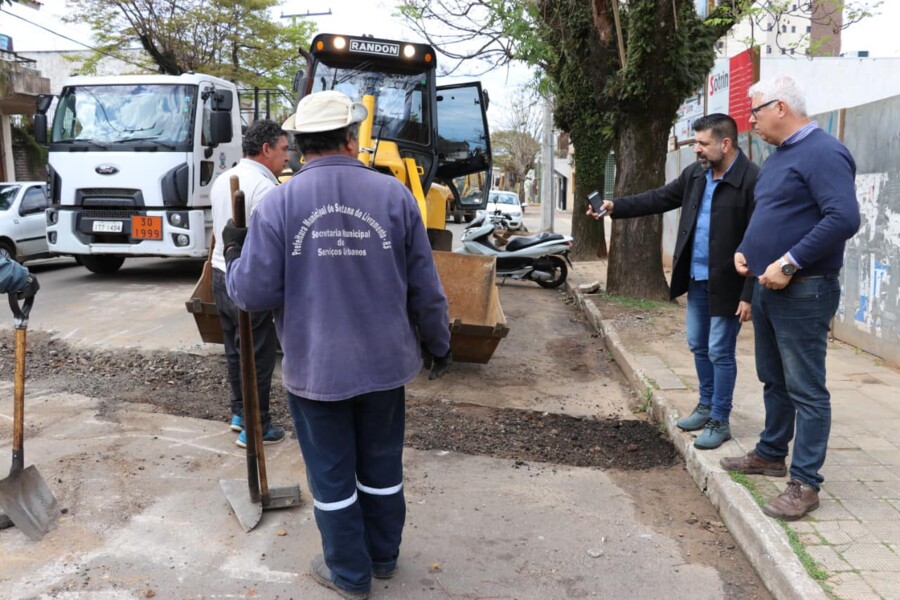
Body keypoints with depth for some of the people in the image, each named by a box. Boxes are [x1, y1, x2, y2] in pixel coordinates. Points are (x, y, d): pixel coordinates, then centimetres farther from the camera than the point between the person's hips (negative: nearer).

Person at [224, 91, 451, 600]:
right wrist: (438, 344, 12)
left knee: (332, 473, 15)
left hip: (315, 367, -2)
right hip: (384, 362, 2)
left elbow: (254, 293, -11)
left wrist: (234, 256, 10)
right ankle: (383, 555, 40)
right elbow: (425, 288, -4)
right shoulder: (394, 195, -7)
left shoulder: (279, 203, -11)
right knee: (381, 465, 20)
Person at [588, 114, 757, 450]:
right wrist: (616, 207, -2)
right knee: (698, 346, 18)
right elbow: (661, 198, 10)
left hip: (726, 283, -7)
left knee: (720, 353, 2)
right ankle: (706, 406, 35)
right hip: (696, 278, 8)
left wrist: (749, 295, -21)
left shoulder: (752, 180, -18)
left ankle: (720, 422, 17)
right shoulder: (696, 173, 5)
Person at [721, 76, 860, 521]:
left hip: (802, 292, -10)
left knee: (806, 390, -3)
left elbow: (844, 218, -26)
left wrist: (789, 263, -26)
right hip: (768, 288, 10)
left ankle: (805, 483, 5)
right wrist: (744, 250, 9)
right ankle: (771, 454, 33)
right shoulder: (778, 156, 15)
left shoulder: (822, 152, -15)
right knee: (773, 380, 19)